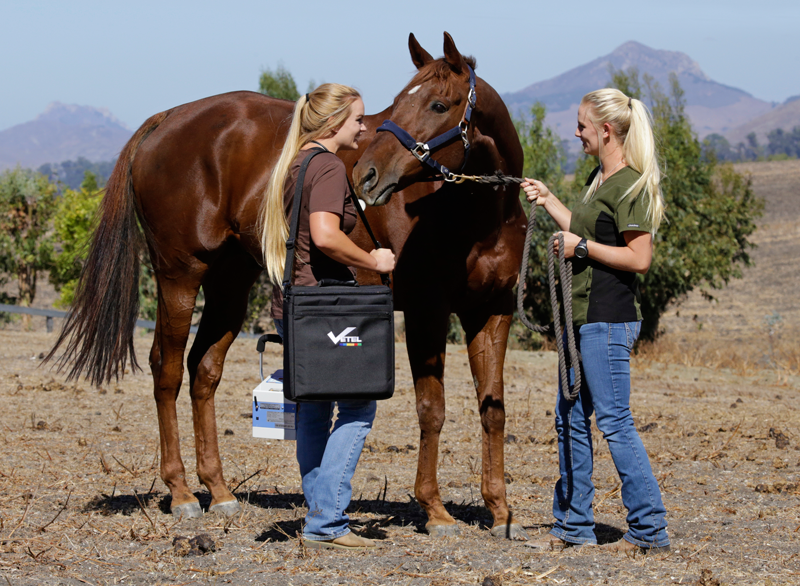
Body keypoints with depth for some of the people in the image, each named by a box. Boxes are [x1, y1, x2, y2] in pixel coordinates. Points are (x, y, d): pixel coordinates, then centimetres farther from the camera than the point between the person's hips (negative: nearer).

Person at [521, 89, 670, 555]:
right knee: (571, 418, 13)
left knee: (613, 421, -7)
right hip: (584, 318, 10)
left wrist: (581, 246, -16)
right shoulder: (600, 179, 14)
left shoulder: (631, 185, -15)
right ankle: (573, 525, 21)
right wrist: (548, 201, 22)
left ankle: (651, 530, -2)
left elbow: (638, 257, -21)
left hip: (608, 319, -10)